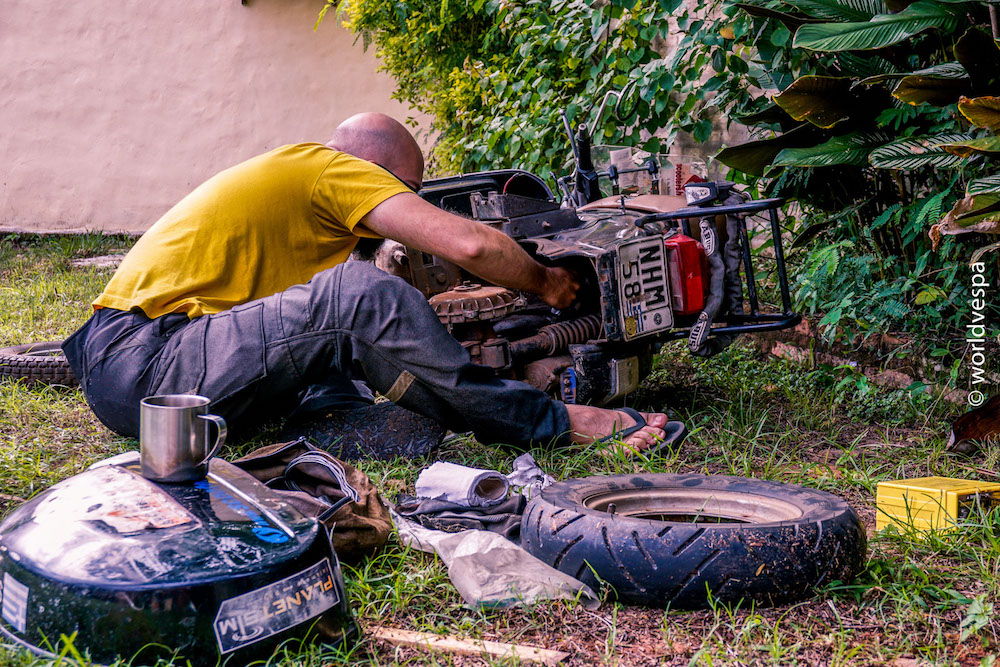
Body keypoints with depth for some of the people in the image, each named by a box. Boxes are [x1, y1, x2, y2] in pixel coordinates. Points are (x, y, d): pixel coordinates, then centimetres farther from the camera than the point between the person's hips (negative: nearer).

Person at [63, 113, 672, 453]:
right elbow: (470, 244, -13)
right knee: (354, 292, -24)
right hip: (136, 362, -10)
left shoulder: (295, 182, 23)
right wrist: (545, 282, 3)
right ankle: (546, 423, -16)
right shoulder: (329, 168, -5)